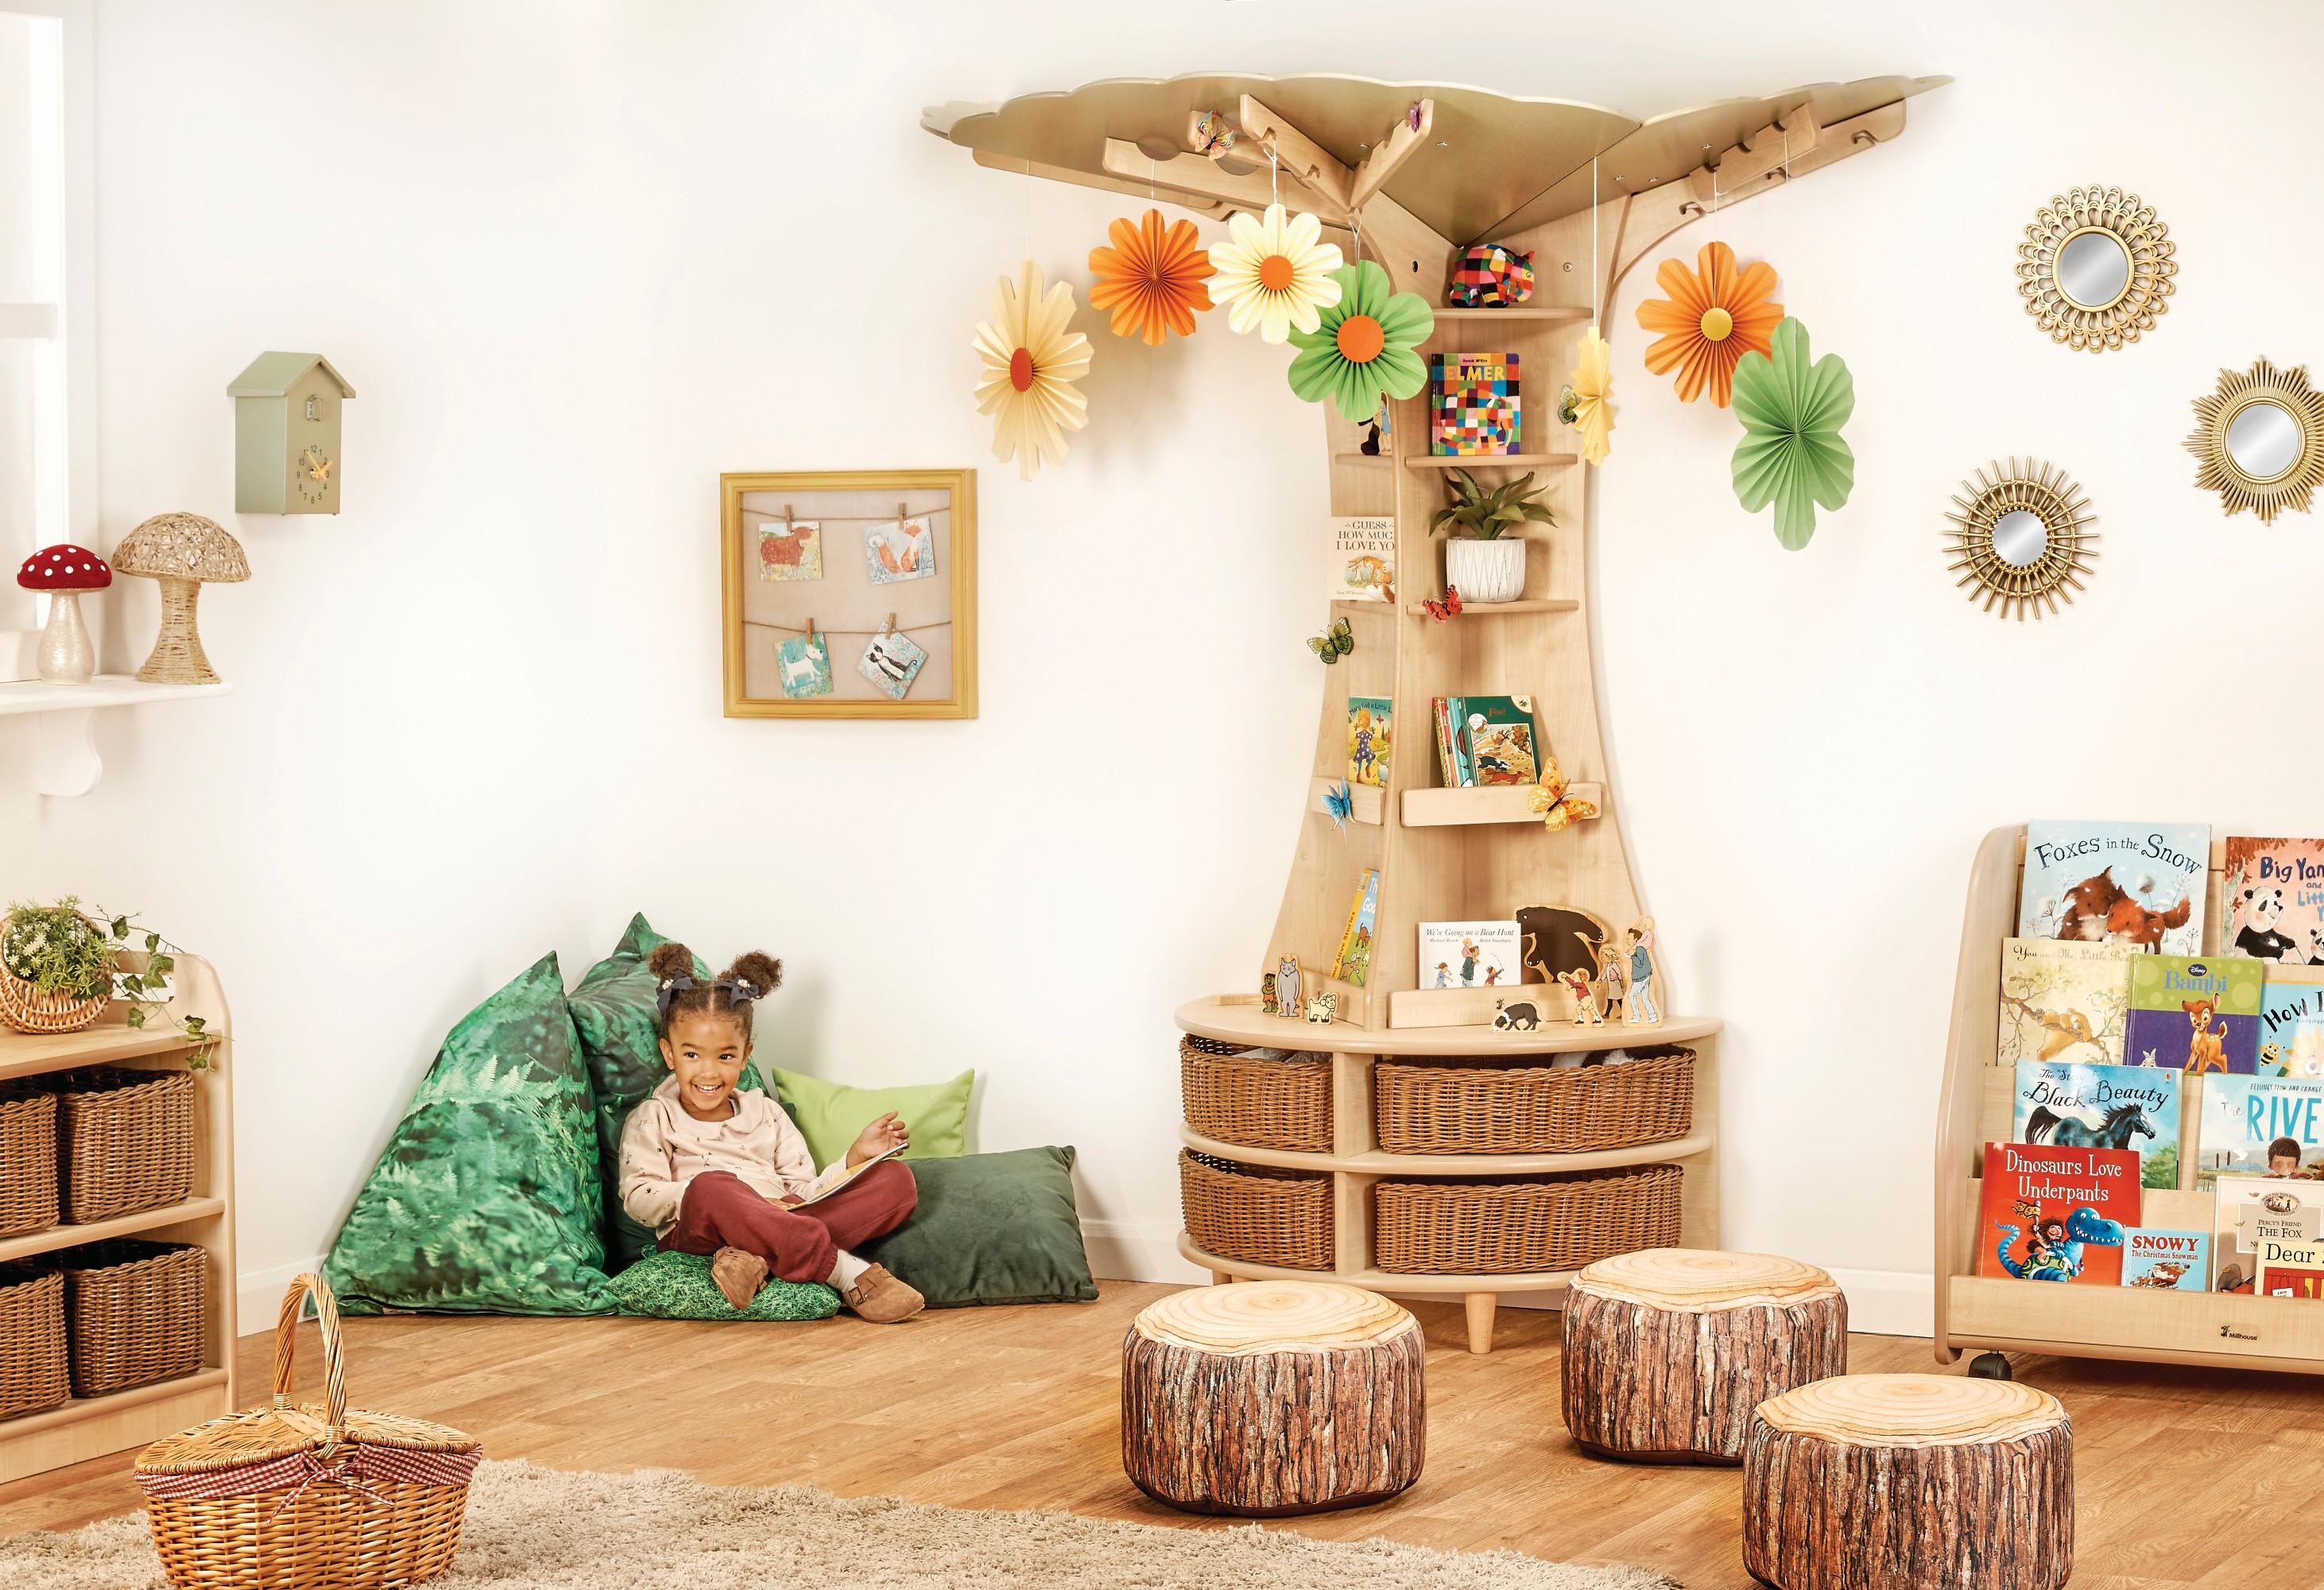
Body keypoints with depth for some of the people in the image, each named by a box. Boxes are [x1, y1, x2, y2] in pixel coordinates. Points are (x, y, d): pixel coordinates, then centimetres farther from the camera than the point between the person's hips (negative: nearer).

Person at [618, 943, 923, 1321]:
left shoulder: (765, 1113, 26)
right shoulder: (654, 1119, 13)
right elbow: (638, 1198, -4)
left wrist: (857, 1156, 1)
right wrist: (738, 1201, -16)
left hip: (783, 1228, 5)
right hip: (698, 1234, -5)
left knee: (897, 1179, -13)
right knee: (711, 1187, -40)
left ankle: (758, 1258, -36)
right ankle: (849, 1275, -40)